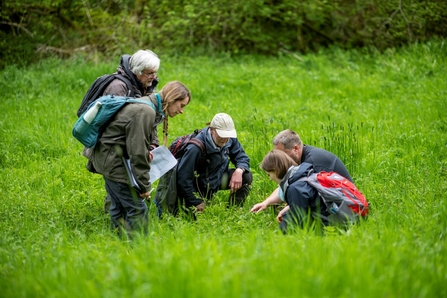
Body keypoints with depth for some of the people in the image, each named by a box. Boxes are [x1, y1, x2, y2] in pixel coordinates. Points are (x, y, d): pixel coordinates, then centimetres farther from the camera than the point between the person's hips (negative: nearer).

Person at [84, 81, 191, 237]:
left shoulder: (149, 106, 9)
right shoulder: (146, 112, -22)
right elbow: (137, 151, -22)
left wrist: (146, 151, 3)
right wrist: (144, 185, -16)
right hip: (112, 159, -11)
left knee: (118, 207, 17)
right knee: (137, 208, -9)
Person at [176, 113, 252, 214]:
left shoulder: (230, 139, -11)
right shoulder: (195, 148, -31)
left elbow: (242, 157, 0)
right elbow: (183, 178, -27)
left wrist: (239, 171, -26)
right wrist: (197, 203, -22)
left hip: (217, 180, 6)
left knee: (246, 176, -13)